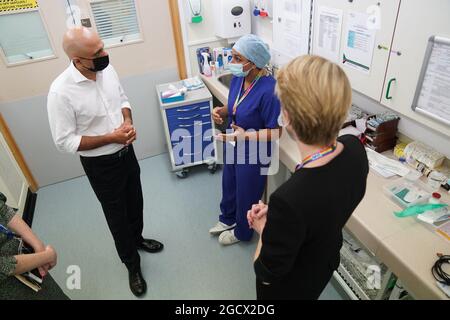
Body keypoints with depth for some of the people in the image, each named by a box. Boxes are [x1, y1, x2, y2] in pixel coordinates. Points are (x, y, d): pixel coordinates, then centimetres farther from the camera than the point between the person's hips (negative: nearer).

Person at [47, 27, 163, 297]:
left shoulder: (107, 70, -8)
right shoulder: (61, 91, -26)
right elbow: (65, 141, -20)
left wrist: (128, 122, -12)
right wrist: (111, 138, -24)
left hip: (127, 152, 6)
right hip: (100, 164, -5)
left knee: (135, 202, 24)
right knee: (117, 214, 13)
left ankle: (137, 238, 54)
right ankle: (132, 264, 37)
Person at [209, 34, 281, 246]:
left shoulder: (269, 90, -30)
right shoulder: (237, 78, -7)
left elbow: (276, 131, -24)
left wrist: (246, 136, -34)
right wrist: (222, 111, -10)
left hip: (253, 152, -7)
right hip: (232, 146, 8)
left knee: (246, 194, 15)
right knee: (229, 184, 27)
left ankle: (242, 232, 43)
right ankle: (227, 219, 55)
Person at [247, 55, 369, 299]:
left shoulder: (289, 199, -45)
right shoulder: (355, 149, -22)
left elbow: (268, 274, -26)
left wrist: (264, 228, -10)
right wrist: (275, 213, -8)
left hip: (289, 286, -5)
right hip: (325, 261, 6)